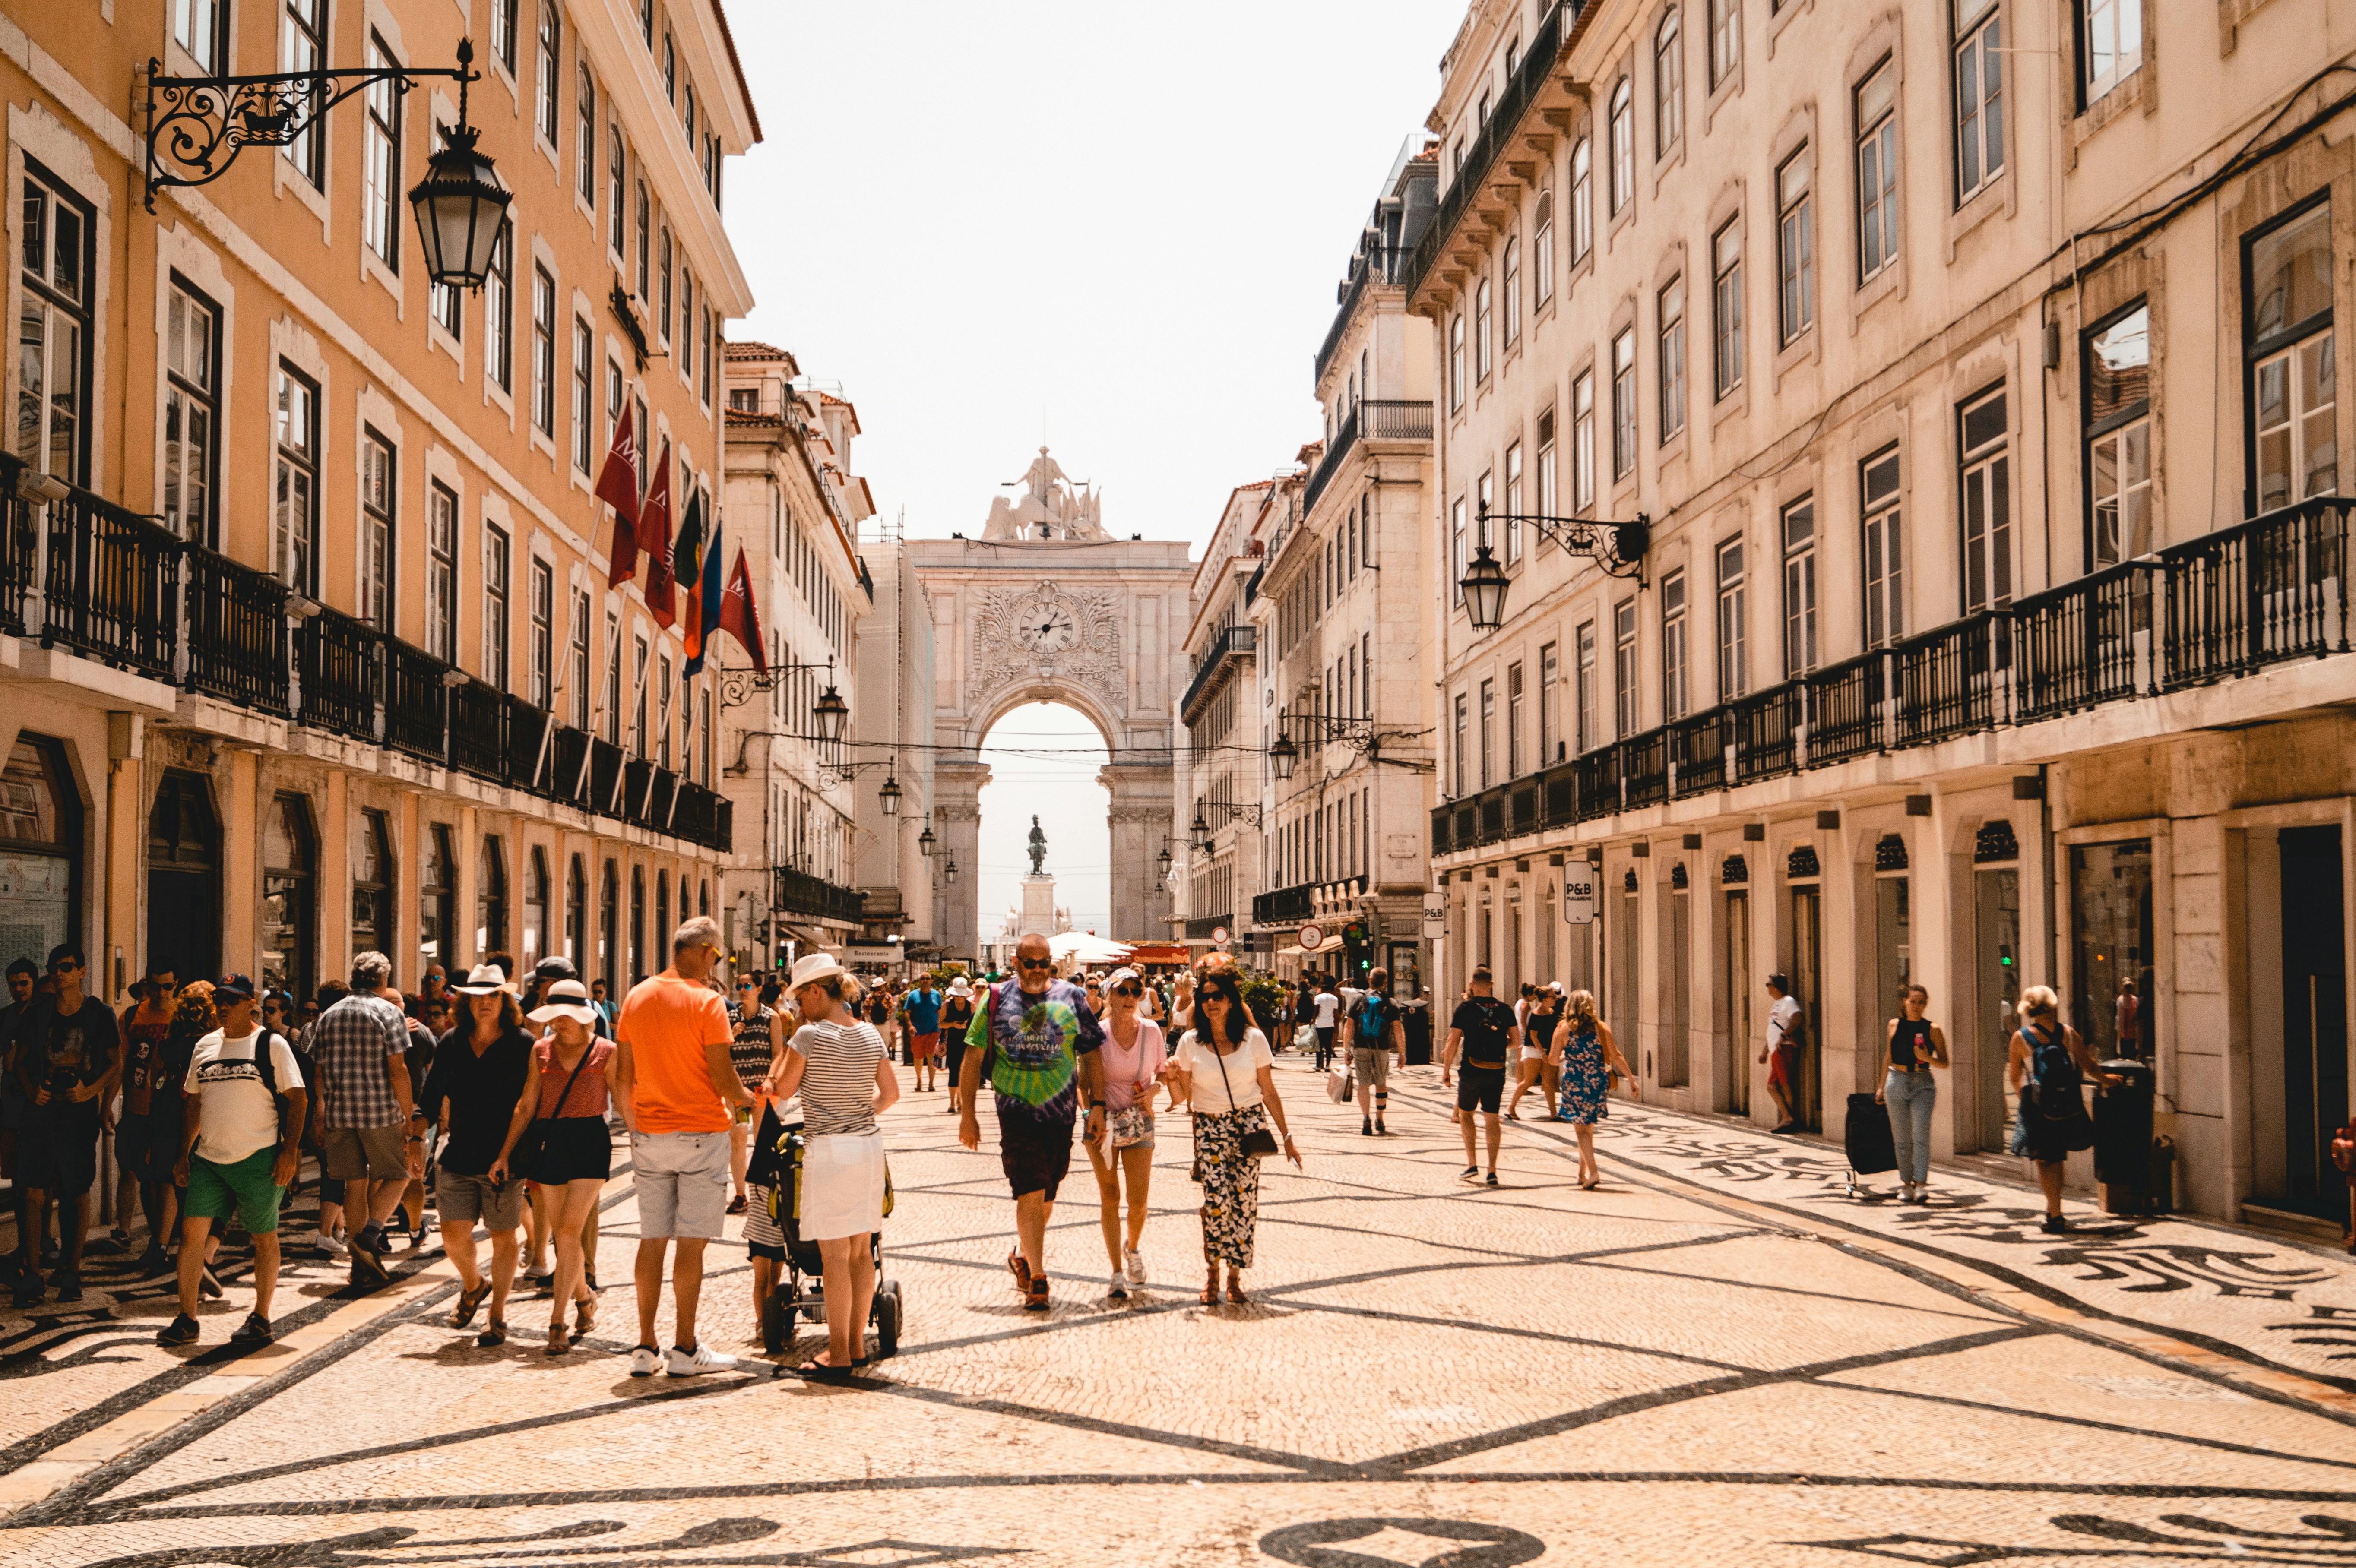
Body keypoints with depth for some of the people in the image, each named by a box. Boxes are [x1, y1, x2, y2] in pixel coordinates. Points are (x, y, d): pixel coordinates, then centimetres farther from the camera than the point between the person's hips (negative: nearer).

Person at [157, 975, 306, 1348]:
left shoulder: (272, 1044, -2)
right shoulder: (204, 1047, 13)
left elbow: (297, 1099, -5)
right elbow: (195, 1104, 18)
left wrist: (290, 1151, -12)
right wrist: (184, 1155, 13)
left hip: (258, 1159, -5)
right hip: (208, 1158, 5)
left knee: (264, 1237, 3)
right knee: (192, 1230, -3)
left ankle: (261, 1318, 13)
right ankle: (187, 1320, 4)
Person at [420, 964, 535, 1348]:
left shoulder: (522, 1045, -2)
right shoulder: (451, 1044, 7)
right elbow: (432, 1097, 12)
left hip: (504, 1158, -3)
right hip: (458, 1157, 3)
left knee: (503, 1238, 4)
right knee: (454, 1236, 1)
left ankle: (497, 1316, 18)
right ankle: (473, 1286, 33)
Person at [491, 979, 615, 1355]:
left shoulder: (606, 1052, -1)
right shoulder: (542, 1051, 9)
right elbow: (526, 1105, 11)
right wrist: (505, 1154, 7)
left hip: (589, 1143, -4)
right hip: (547, 1143, 4)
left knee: (569, 1230, -14)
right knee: (560, 1233, 7)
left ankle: (557, 1323, -12)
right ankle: (585, 1299, 31)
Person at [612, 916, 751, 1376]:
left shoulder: (636, 998, 5)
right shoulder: (706, 1003, -13)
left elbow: (623, 1080, 9)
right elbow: (725, 1083, -14)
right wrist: (746, 1099, 6)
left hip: (649, 1135, 5)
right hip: (701, 1132, -5)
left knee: (652, 1239, 10)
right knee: (692, 1242, 0)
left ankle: (645, 1348, 12)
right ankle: (685, 1349, 3)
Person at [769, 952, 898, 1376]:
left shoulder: (811, 1035, -12)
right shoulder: (870, 1035, 6)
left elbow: (783, 1090, -2)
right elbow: (891, 1093, 13)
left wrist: (785, 1046, 9)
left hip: (828, 1149, -7)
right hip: (869, 1144, 7)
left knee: (834, 1254, -2)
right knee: (861, 1249, 11)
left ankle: (838, 1354, 1)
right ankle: (857, 1344, 18)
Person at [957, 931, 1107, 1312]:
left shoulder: (1071, 997, 4)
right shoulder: (998, 1001, 1)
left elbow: (1092, 1055, 6)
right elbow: (973, 1057, 4)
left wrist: (1097, 1105, -2)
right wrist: (967, 1113, 1)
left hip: (1061, 1113, 2)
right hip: (1017, 1112, -2)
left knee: (1045, 1195, 12)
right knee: (1030, 1194, -9)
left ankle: (1022, 1256, 34)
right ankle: (1037, 1277, -4)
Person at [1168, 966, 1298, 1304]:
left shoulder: (1254, 1039, 1)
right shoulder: (1190, 1042, 1)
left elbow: (1269, 1093, 6)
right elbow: (1184, 1097, 4)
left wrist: (1287, 1137, 5)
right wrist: (1175, 1077, -17)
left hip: (1249, 1124, 0)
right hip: (1209, 1127, 0)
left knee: (1244, 1198, -4)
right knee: (1216, 1198, -13)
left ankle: (1235, 1276, 8)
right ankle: (1211, 1270, 7)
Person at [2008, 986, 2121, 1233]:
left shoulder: (2020, 1038, -2)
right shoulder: (2067, 1033, 1)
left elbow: (2014, 1079, 5)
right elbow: (2090, 1066, 9)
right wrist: (2105, 1079, 29)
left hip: (2038, 1109, -3)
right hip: (2068, 1107, 3)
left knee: (2044, 1161, 5)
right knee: (2057, 1158, 19)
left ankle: (2056, 1217, 0)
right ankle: (2053, 1210, 26)